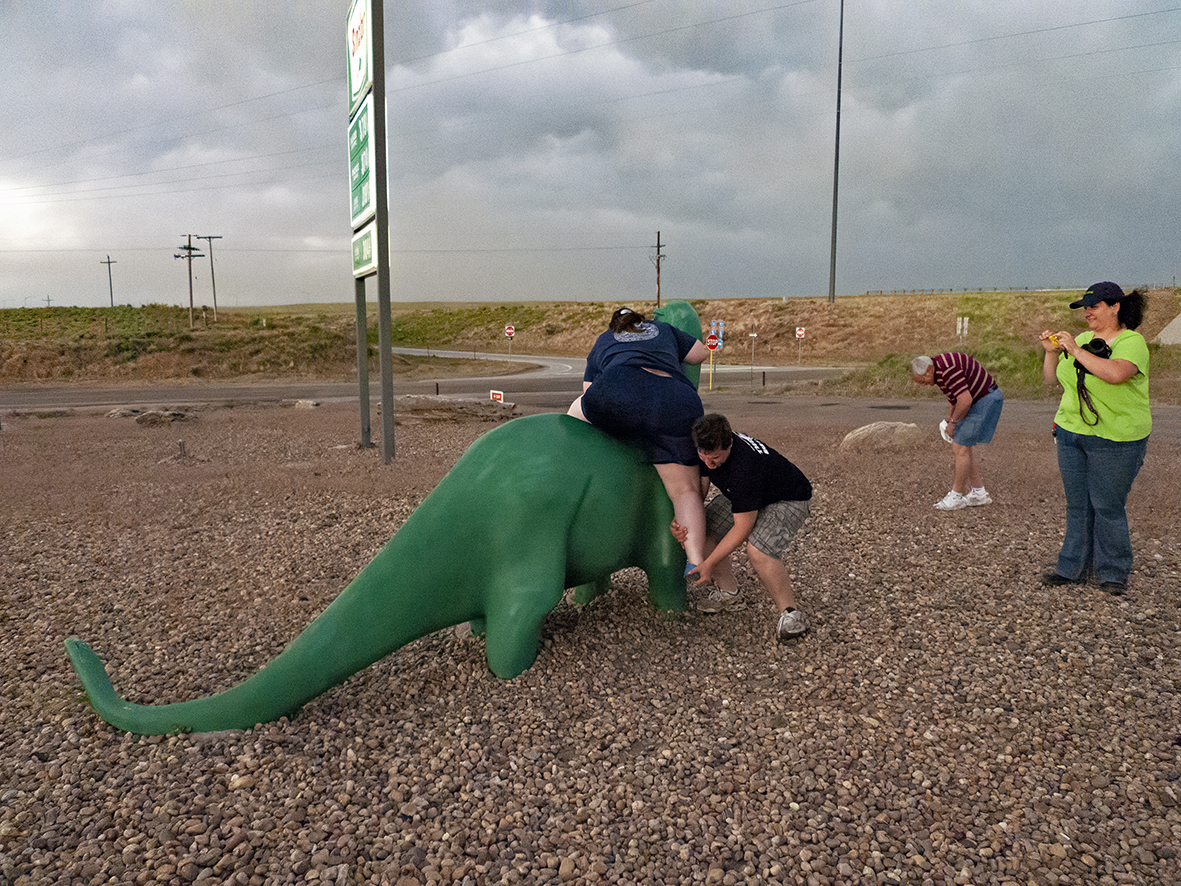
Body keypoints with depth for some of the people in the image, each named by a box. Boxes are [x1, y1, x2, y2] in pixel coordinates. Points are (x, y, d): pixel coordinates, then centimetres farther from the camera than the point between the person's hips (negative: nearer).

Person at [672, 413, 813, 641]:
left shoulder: (745, 467, -41)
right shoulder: (706, 451, -18)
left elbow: (742, 528, -33)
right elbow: (698, 488, -2)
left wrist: (709, 564, -29)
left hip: (790, 500, -8)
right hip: (742, 497, 8)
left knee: (758, 550, -32)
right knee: (703, 529, -5)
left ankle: (790, 613, -13)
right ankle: (728, 593, 13)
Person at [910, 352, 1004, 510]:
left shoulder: (948, 370, -25)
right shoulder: (938, 371, 8)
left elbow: (965, 400, -29)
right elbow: (953, 397, 22)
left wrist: (953, 422, -14)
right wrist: (949, 421, 14)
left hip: (985, 400, -10)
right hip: (977, 401, 10)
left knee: (961, 448, -7)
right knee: (965, 448, 13)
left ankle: (956, 496, 3)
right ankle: (979, 493, 18)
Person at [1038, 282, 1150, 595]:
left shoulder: (1132, 342, -8)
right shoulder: (1082, 339, 12)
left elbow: (1115, 373, -29)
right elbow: (1052, 379, 15)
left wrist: (1076, 351, -22)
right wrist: (1052, 352, -1)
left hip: (1116, 440, -6)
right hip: (1072, 433, 6)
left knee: (1108, 506, -1)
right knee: (1077, 505, 11)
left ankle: (1113, 573, 13)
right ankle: (1073, 568, 20)